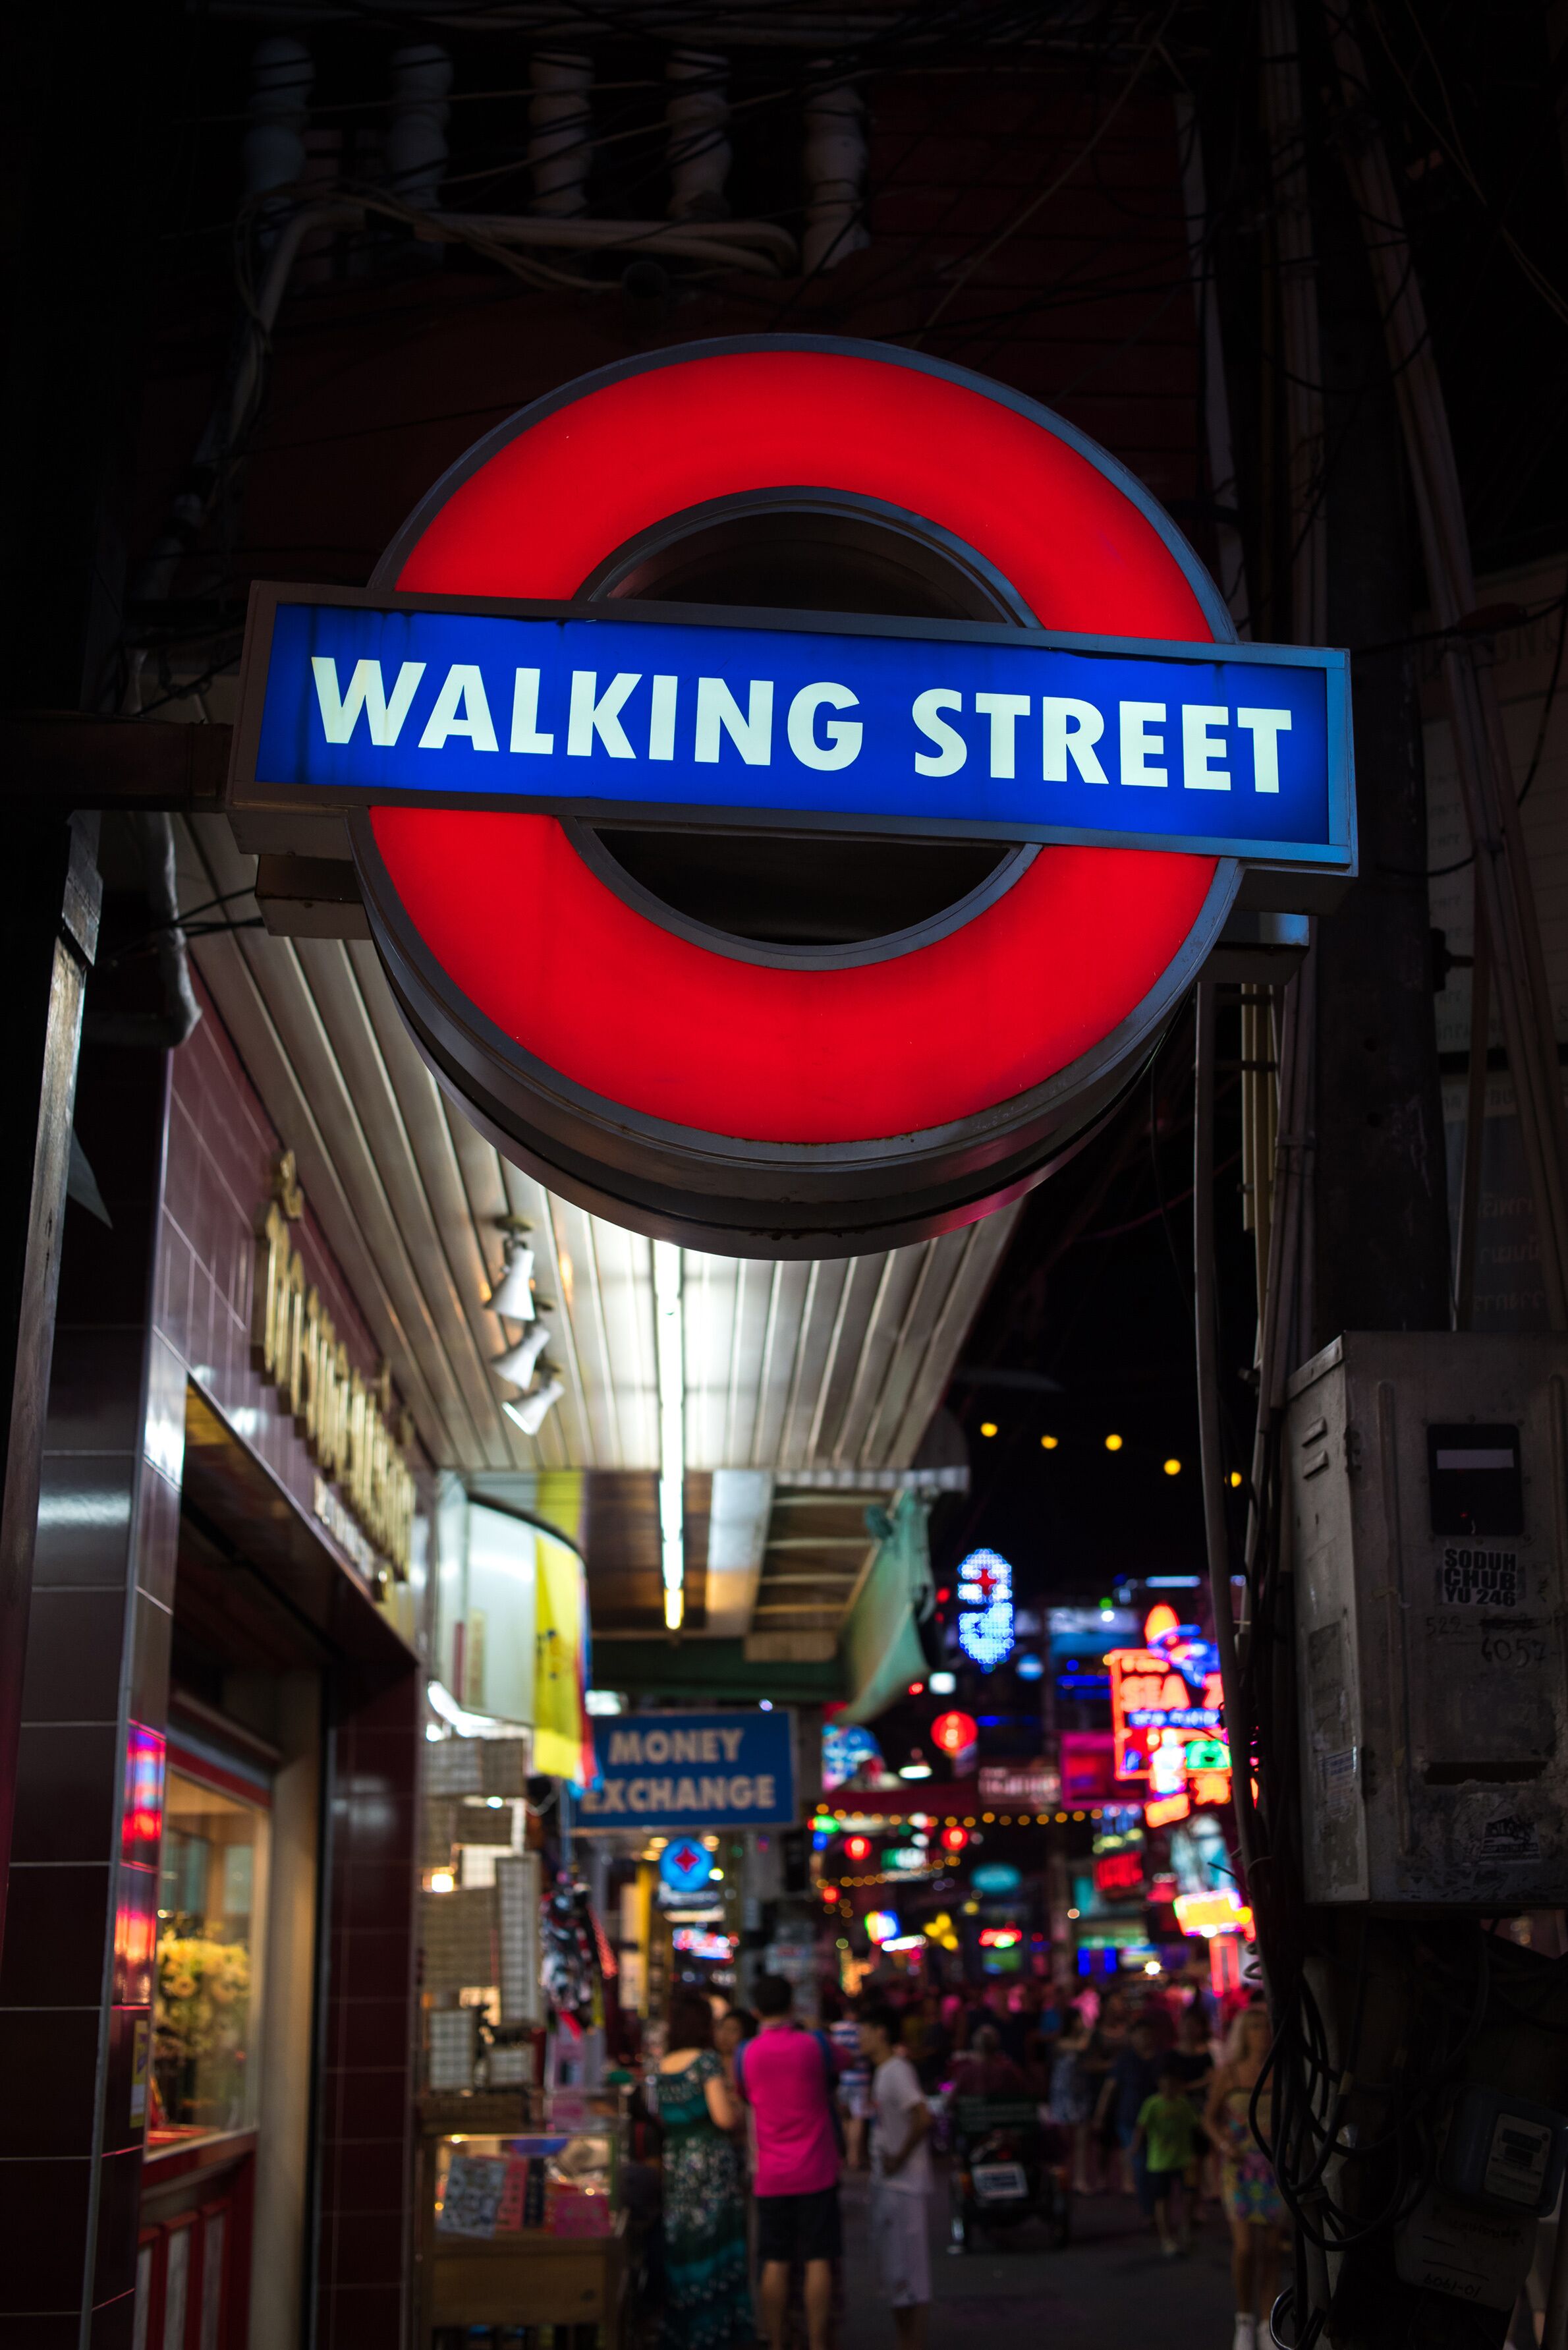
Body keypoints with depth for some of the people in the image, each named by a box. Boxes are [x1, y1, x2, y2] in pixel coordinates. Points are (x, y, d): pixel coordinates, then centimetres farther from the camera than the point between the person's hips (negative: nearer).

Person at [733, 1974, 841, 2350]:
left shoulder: (745, 2054, -2)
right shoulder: (814, 2044, -7)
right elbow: (835, 2077, 13)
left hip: (771, 2175, 2)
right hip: (817, 2172, -2)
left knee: (775, 2263, 7)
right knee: (818, 2262, 2)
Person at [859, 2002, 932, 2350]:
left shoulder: (896, 2071, -18)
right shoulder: (882, 2071, 12)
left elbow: (923, 2119, -30)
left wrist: (900, 2158, -20)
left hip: (902, 2185, -10)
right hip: (885, 2183, 10)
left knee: (907, 2272, -4)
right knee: (890, 2271, 16)